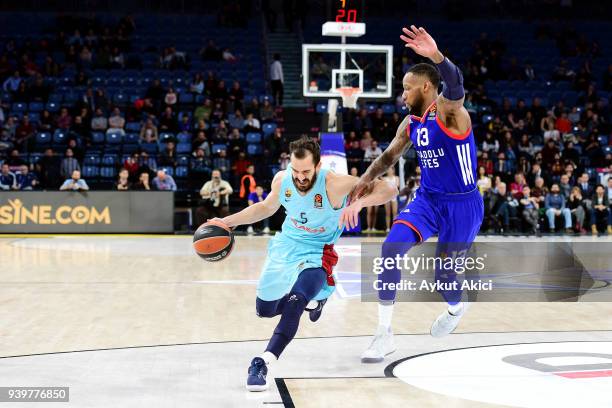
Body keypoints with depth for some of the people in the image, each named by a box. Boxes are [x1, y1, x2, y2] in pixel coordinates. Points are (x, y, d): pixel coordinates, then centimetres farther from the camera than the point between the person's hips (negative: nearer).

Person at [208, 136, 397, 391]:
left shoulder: (334, 184, -28)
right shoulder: (282, 179, -13)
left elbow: (389, 190, -34)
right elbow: (266, 207, 11)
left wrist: (359, 202, -52)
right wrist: (228, 222, 4)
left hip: (316, 255, -6)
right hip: (285, 246, 6)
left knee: (294, 304, -30)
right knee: (264, 310, 17)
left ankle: (262, 364, -27)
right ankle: (313, 297, 43)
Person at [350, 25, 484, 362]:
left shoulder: (449, 112, -18)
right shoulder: (410, 124, 4)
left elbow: (455, 86, -42)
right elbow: (389, 156, 20)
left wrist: (436, 56, -62)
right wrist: (366, 179, 5)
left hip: (462, 204, -5)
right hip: (428, 199, 6)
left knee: (443, 277, 4)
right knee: (391, 247, -20)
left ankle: (456, 308, 45)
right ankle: (384, 334, -14)